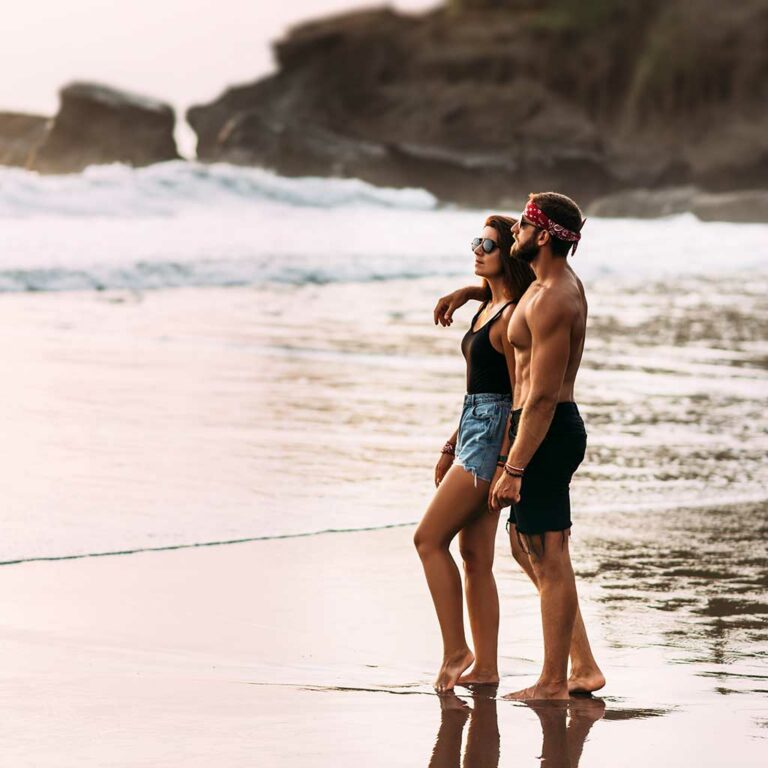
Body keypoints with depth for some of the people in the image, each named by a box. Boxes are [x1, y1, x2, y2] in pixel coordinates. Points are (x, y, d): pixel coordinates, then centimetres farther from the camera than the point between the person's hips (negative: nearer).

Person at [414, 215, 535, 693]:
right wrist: (452, 447, 22)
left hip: (494, 434, -10)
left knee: (430, 538, -10)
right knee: (475, 555, 9)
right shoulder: (489, 308, 16)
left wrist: (503, 464, -21)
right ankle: (485, 666, 11)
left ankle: (456, 651, -6)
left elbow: (521, 396, -17)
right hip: (475, 428, 10)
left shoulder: (512, 317, -14)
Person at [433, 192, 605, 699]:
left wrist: (514, 469, -23)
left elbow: (543, 395, -23)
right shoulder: (563, 281, 11)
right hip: (556, 427, 11)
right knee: (526, 547, 17)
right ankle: (584, 667, 17)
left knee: (549, 559, -4)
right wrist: (469, 292, 28)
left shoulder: (550, 303, -20)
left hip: (546, 431, -11)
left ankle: (554, 683, 1)